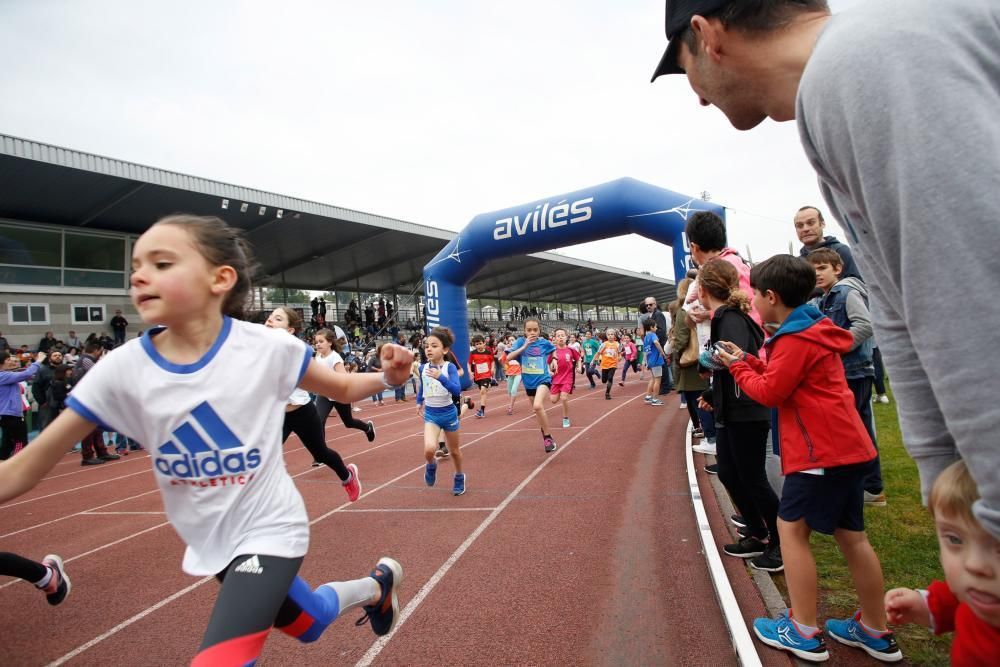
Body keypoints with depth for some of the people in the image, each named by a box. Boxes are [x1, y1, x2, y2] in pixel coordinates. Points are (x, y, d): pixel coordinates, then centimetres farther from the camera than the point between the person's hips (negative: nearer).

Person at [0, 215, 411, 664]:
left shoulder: (269, 348, -19)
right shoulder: (123, 369, -14)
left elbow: (343, 388, -3)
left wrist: (387, 377, -23)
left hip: (269, 530, -4)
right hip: (210, 541, 4)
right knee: (305, 625, 21)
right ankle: (376, 586, 53)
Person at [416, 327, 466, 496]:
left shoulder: (449, 367, -16)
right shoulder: (423, 368, -5)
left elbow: (457, 389, -31)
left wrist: (440, 377, -42)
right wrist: (419, 401, 14)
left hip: (449, 413, -2)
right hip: (431, 414, 2)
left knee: (454, 451, 17)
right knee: (429, 449, -23)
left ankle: (459, 477, 44)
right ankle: (431, 465, 12)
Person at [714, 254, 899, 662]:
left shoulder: (796, 339, -16)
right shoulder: (812, 330, 16)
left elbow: (770, 392, -14)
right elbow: (782, 378, 18)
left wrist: (736, 367, -1)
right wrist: (746, 359, 12)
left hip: (823, 449, -10)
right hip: (846, 445, 10)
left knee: (791, 528, -2)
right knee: (850, 535, 15)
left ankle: (804, 633, 6)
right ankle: (876, 633, 25)